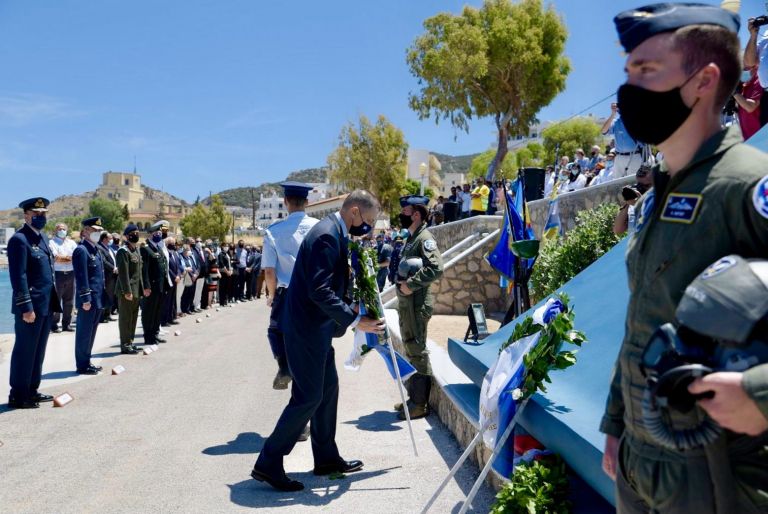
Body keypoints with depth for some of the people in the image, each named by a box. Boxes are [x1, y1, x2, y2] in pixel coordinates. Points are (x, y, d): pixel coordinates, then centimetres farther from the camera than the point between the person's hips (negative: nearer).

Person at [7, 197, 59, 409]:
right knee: (24, 351, 0)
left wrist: (52, 302, 17)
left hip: (46, 305, 9)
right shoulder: (19, 239, -13)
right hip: (30, 306, -9)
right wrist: (26, 308, -20)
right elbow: (19, 277, -18)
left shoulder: (43, 237, 15)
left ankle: (32, 391, 25)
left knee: (38, 350, 15)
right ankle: (17, 396, 10)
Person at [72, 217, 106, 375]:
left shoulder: (95, 249, 15)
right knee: (84, 333, 0)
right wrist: (86, 299, -21)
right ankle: (82, 365, 9)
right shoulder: (81, 250, -14)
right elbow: (81, 277, -18)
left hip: (98, 299, 9)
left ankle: (87, 362, 26)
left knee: (91, 332, 16)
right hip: (88, 300, -9)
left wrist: (102, 297, 17)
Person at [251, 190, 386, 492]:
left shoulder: (335, 232, 11)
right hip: (306, 327, -10)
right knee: (309, 396, -4)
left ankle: (326, 457, 28)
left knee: (328, 388, 16)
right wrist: (354, 320, -27)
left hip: (317, 326, 10)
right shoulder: (327, 235, -20)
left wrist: (352, 313, 15)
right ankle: (268, 463, 7)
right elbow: (319, 290, -28)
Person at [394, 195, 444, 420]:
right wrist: (401, 282, 10)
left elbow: (436, 268, -26)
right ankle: (413, 397, 27)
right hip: (406, 302, 10)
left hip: (417, 303, -10)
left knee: (418, 352, -3)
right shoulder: (411, 238, 16)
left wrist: (410, 284, -22)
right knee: (410, 350, 16)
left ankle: (420, 403, 5)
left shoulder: (425, 238, -13)